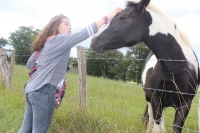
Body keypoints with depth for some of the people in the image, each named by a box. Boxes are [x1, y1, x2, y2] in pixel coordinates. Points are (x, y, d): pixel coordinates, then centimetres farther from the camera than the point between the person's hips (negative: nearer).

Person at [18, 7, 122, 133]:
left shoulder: (46, 43, 18)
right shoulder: (60, 39, -9)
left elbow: (30, 64, 23)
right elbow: (84, 33, -18)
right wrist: (107, 17, -18)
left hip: (32, 88, 9)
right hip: (43, 90, -9)